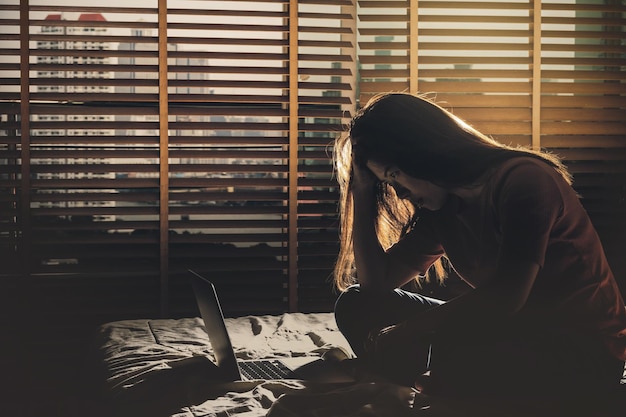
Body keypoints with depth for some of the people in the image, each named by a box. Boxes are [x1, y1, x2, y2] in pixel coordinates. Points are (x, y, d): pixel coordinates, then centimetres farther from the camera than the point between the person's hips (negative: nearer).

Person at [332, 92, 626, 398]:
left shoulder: (524, 179, -17)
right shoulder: (441, 208, 9)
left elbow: (504, 297, -26)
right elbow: (377, 283, 10)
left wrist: (405, 333, -20)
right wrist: (362, 190, 6)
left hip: (584, 350, -8)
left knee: (455, 353, -41)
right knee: (356, 306, 1)